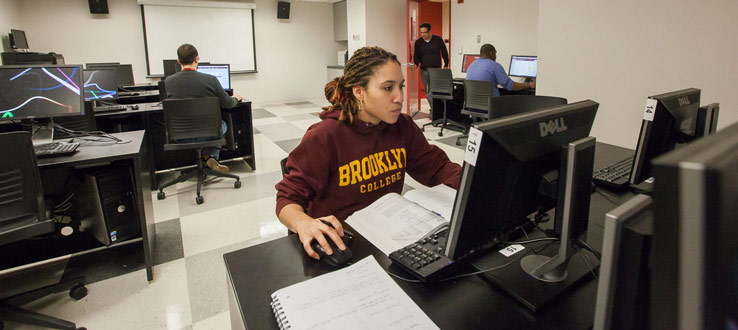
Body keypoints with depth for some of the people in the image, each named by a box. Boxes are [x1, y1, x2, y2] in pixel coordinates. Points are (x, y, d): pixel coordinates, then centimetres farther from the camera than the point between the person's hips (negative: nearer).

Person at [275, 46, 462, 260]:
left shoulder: (403, 127, 2)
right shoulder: (324, 138, -15)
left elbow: (436, 167, 8)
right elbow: (289, 197, -13)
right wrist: (303, 223, -36)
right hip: (338, 243, -3)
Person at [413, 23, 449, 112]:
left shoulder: (438, 40, -2)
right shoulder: (418, 42, 2)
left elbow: (444, 52, 8)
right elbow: (416, 56, 8)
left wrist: (446, 65, 10)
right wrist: (416, 64, -11)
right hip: (424, 70, 2)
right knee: (427, 91, 2)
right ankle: (433, 109, 9)